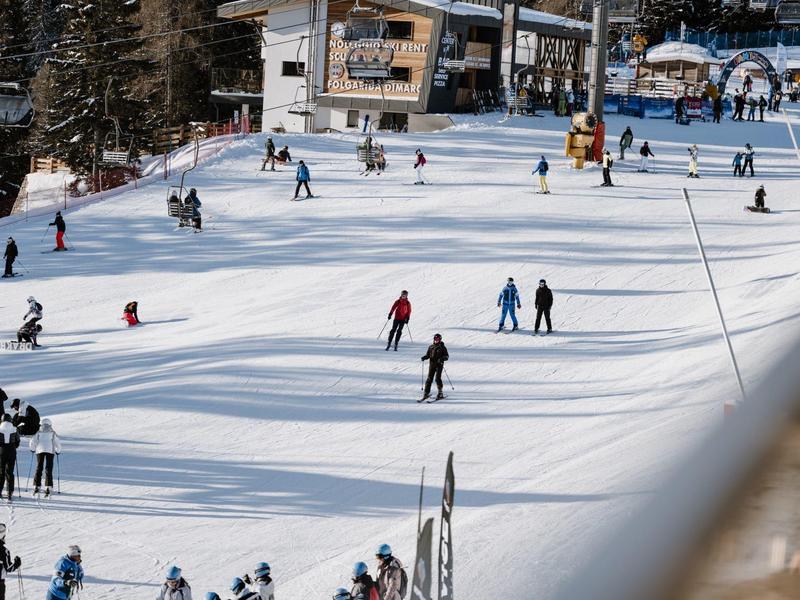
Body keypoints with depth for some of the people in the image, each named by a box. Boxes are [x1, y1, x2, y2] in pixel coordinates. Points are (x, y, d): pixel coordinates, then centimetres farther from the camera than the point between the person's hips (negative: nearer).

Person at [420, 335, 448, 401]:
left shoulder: (442, 347, 1)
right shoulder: (431, 347, 11)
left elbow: (447, 356, -1)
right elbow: (427, 355, 17)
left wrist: (442, 359, -20)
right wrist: (424, 357, -4)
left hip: (439, 365, -4)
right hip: (432, 364, 4)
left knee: (438, 378, -11)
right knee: (429, 378, 0)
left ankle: (440, 393, 0)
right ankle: (426, 393, 4)